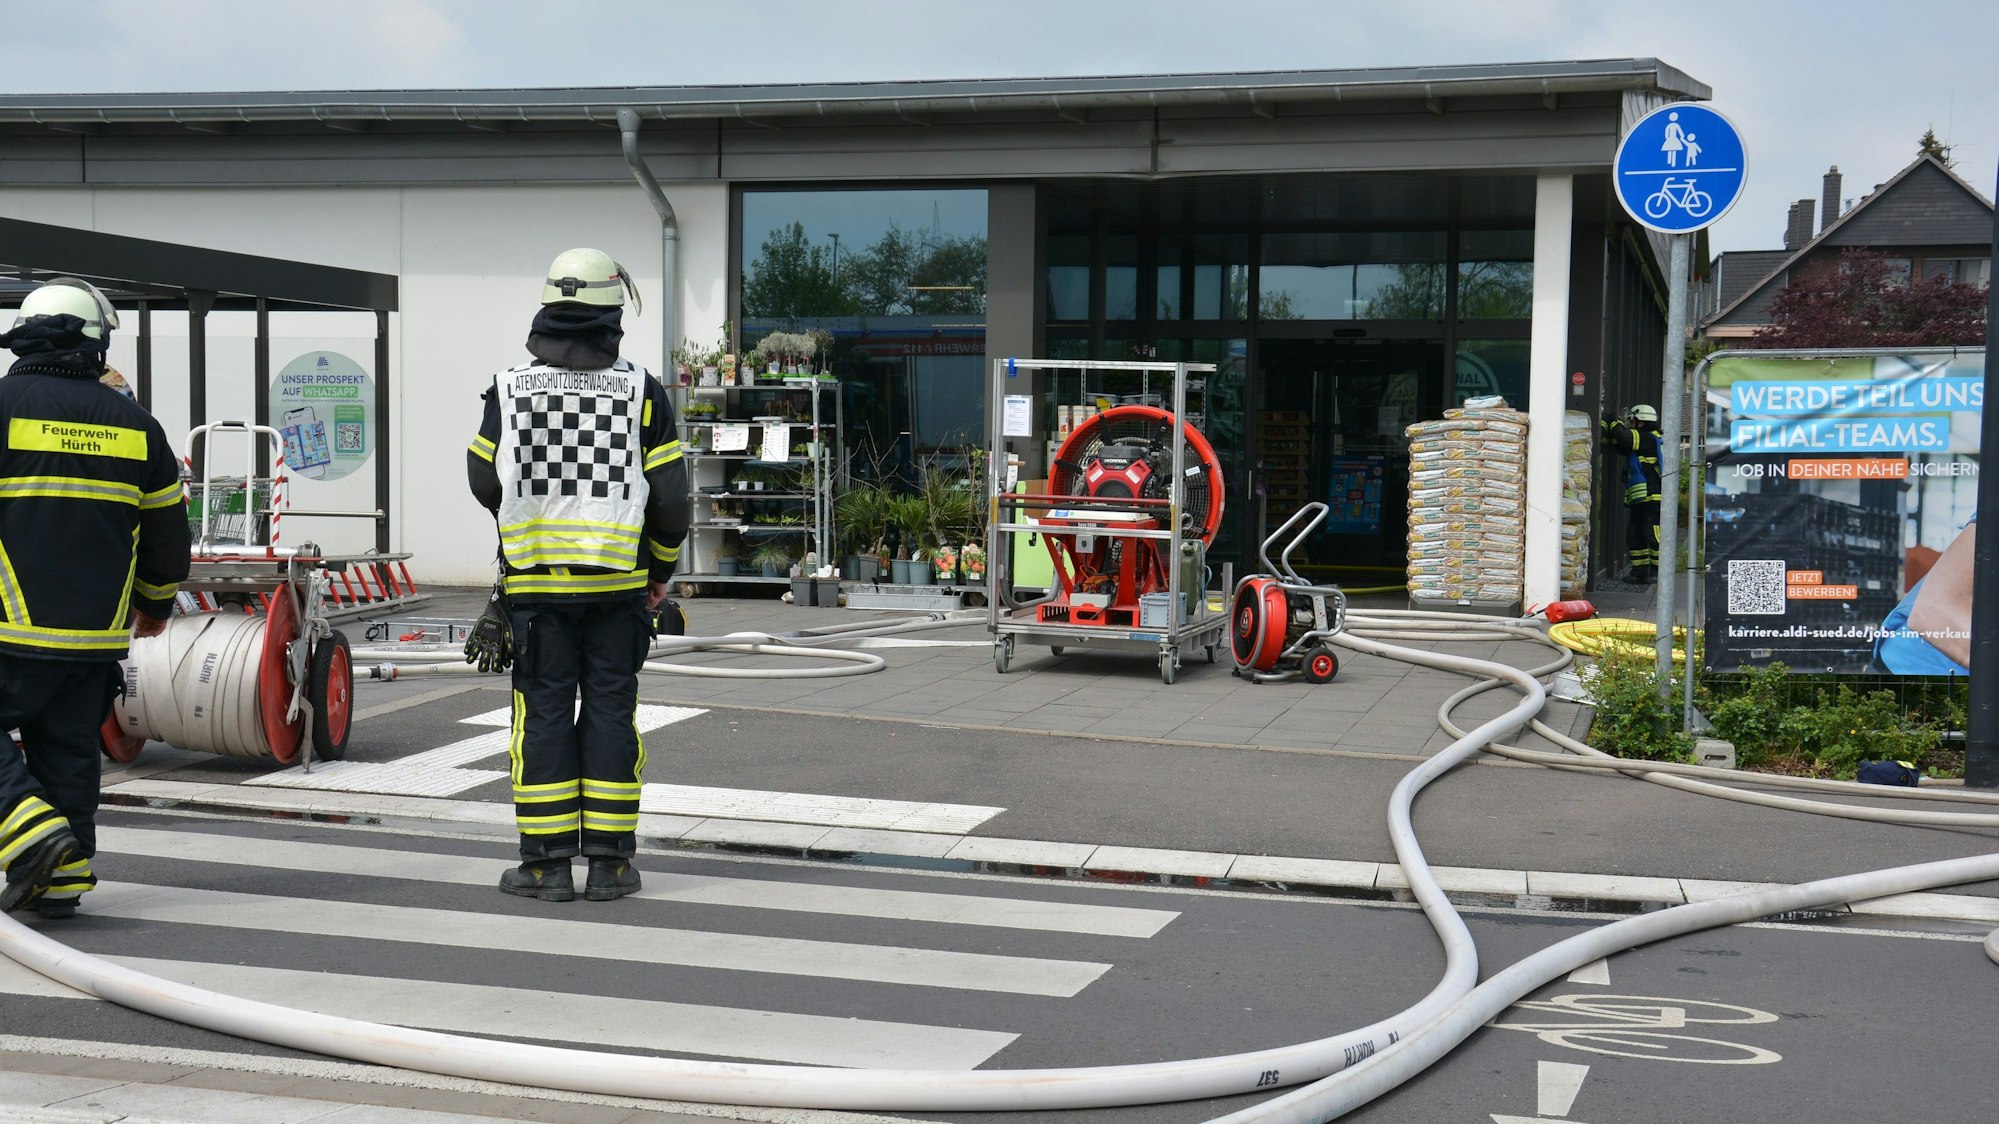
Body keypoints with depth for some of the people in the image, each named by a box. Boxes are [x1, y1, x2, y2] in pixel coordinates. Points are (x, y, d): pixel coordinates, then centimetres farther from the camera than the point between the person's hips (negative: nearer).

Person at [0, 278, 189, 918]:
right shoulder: (134, 424, 8)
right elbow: (168, 530, 16)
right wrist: (156, 604, 31)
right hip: (98, 634, 5)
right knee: (68, 753, 12)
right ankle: (64, 878, 13)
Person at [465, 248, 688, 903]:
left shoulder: (509, 390, -1)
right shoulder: (642, 391, -2)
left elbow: (485, 483, 7)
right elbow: (670, 498, -1)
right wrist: (661, 568, 15)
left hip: (535, 582, 0)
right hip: (618, 582, 0)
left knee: (543, 714, 5)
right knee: (610, 712, 5)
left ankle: (547, 863, 6)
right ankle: (609, 863, 8)